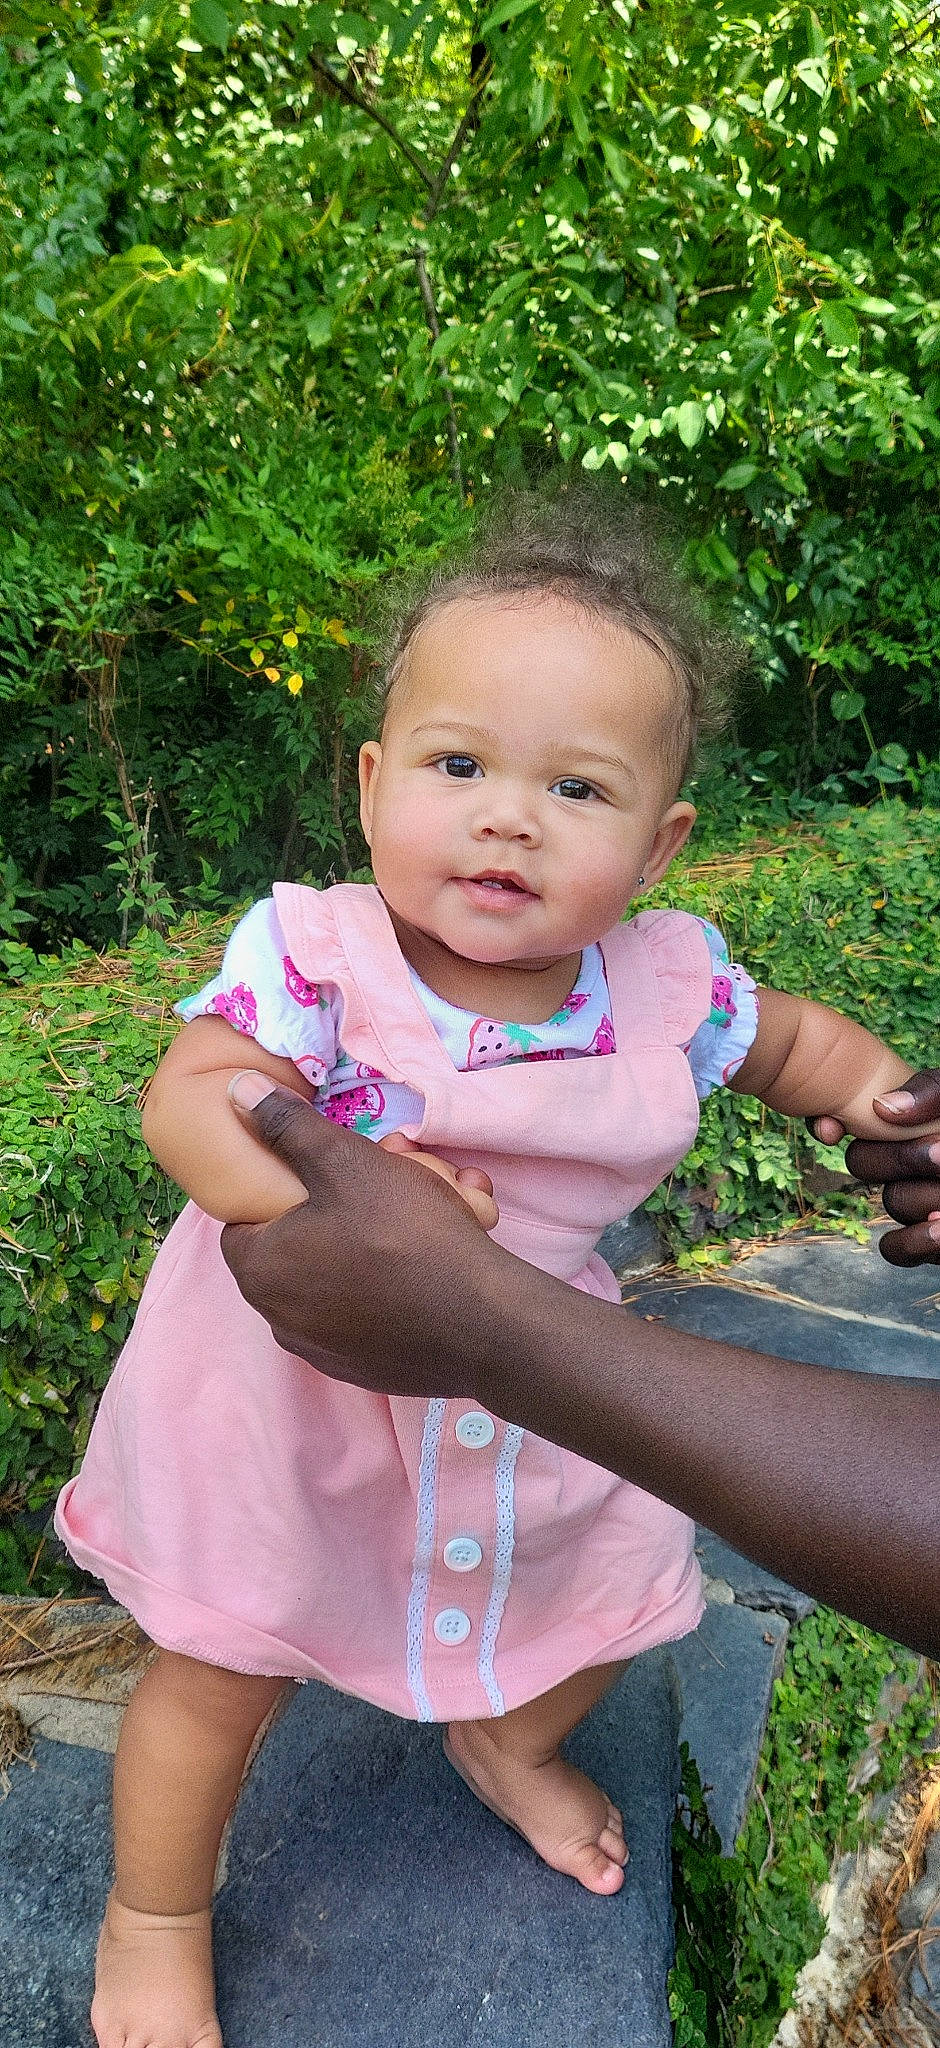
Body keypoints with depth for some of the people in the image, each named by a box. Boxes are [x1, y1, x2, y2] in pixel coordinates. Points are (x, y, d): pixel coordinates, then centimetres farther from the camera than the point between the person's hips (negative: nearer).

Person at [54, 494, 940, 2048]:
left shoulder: (666, 983, -13)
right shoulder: (315, 953, -23)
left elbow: (790, 1039, 6)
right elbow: (190, 1099, -31)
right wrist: (318, 1191, -48)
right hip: (298, 1393, -3)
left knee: (613, 1593, 22)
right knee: (218, 1672, 12)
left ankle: (506, 1743, 59)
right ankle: (152, 1923, 45)